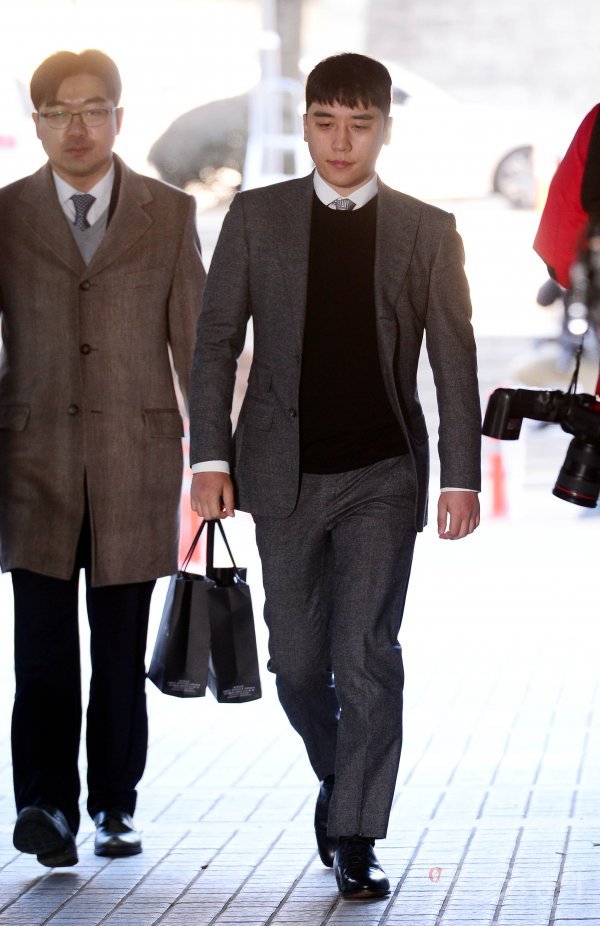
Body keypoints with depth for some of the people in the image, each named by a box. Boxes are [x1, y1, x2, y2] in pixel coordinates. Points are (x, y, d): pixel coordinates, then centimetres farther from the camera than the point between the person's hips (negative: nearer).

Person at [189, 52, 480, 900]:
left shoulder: (427, 232, 3)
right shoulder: (257, 217, 4)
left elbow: (454, 361, 2)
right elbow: (218, 340, 4)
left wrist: (462, 476, -5)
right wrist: (210, 456, -5)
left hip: (383, 476, -1)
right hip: (285, 477, 1)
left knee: (367, 655, -9)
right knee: (297, 657, 7)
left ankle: (355, 837, -3)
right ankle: (338, 773, 35)